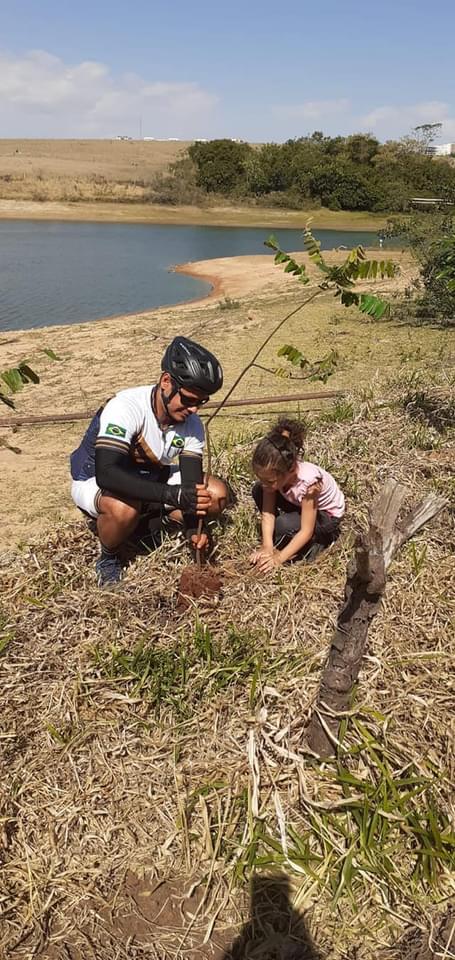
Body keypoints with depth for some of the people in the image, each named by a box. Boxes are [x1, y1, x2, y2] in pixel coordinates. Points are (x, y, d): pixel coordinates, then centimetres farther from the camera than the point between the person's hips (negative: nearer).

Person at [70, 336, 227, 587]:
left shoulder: (191, 423, -15)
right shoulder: (126, 407, -33)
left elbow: (191, 482, -15)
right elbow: (106, 474, -43)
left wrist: (192, 528, -34)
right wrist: (172, 495, -49)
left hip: (151, 480, 6)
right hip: (94, 481, -5)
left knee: (216, 493, -11)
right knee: (124, 507, -41)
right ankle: (108, 561, -9)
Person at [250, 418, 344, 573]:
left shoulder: (308, 481, -40)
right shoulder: (274, 473, -25)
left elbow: (306, 531, -34)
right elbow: (267, 513, -21)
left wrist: (279, 558, -34)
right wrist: (267, 547, -32)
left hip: (327, 515, -6)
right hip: (298, 504, 6)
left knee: (285, 525, -35)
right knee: (258, 491, -14)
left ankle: (315, 543, -4)